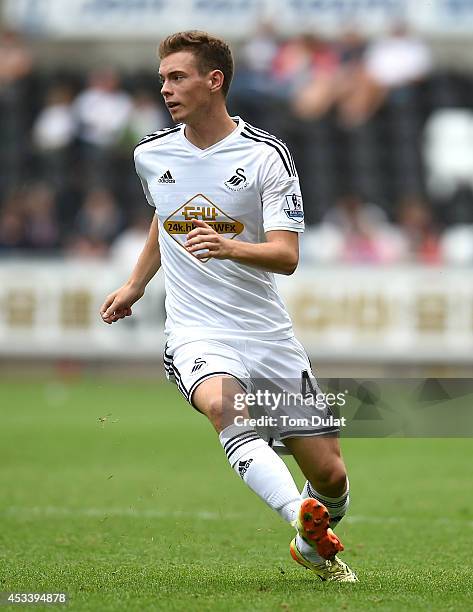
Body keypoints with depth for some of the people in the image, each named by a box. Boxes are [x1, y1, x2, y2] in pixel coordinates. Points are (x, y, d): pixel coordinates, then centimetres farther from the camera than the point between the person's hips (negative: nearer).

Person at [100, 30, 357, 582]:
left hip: (267, 332, 0)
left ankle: (312, 547, 35)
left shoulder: (267, 155, -7)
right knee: (223, 404, -37)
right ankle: (303, 517, -52)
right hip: (196, 335, 1)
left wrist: (228, 247, -33)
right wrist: (135, 284, 33)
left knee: (329, 475, 1)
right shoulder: (151, 155, 6)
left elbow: (286, 255, -15)